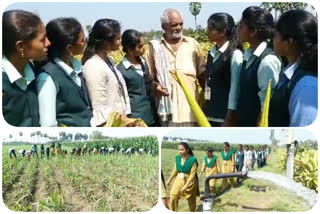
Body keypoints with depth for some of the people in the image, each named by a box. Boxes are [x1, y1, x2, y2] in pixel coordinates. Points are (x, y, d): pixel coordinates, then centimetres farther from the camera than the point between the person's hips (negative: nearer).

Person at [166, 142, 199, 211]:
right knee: (173, 198, -13)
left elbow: (192, 175, -18)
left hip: (189, 182, -3)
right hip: (178, 180, 4)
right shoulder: (178, 158, -2)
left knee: (191, 201, 13)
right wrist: (169, 179, 15)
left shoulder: (192, 160, -16)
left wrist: (186, 186, -24)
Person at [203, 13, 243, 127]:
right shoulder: (211, 53, 9)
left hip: (225, 116, -6)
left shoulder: (235, 54, -11)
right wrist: (203, 111, 13)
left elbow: (235, 88, -12)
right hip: (209, 115, 6)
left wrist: (230, 119, -13)